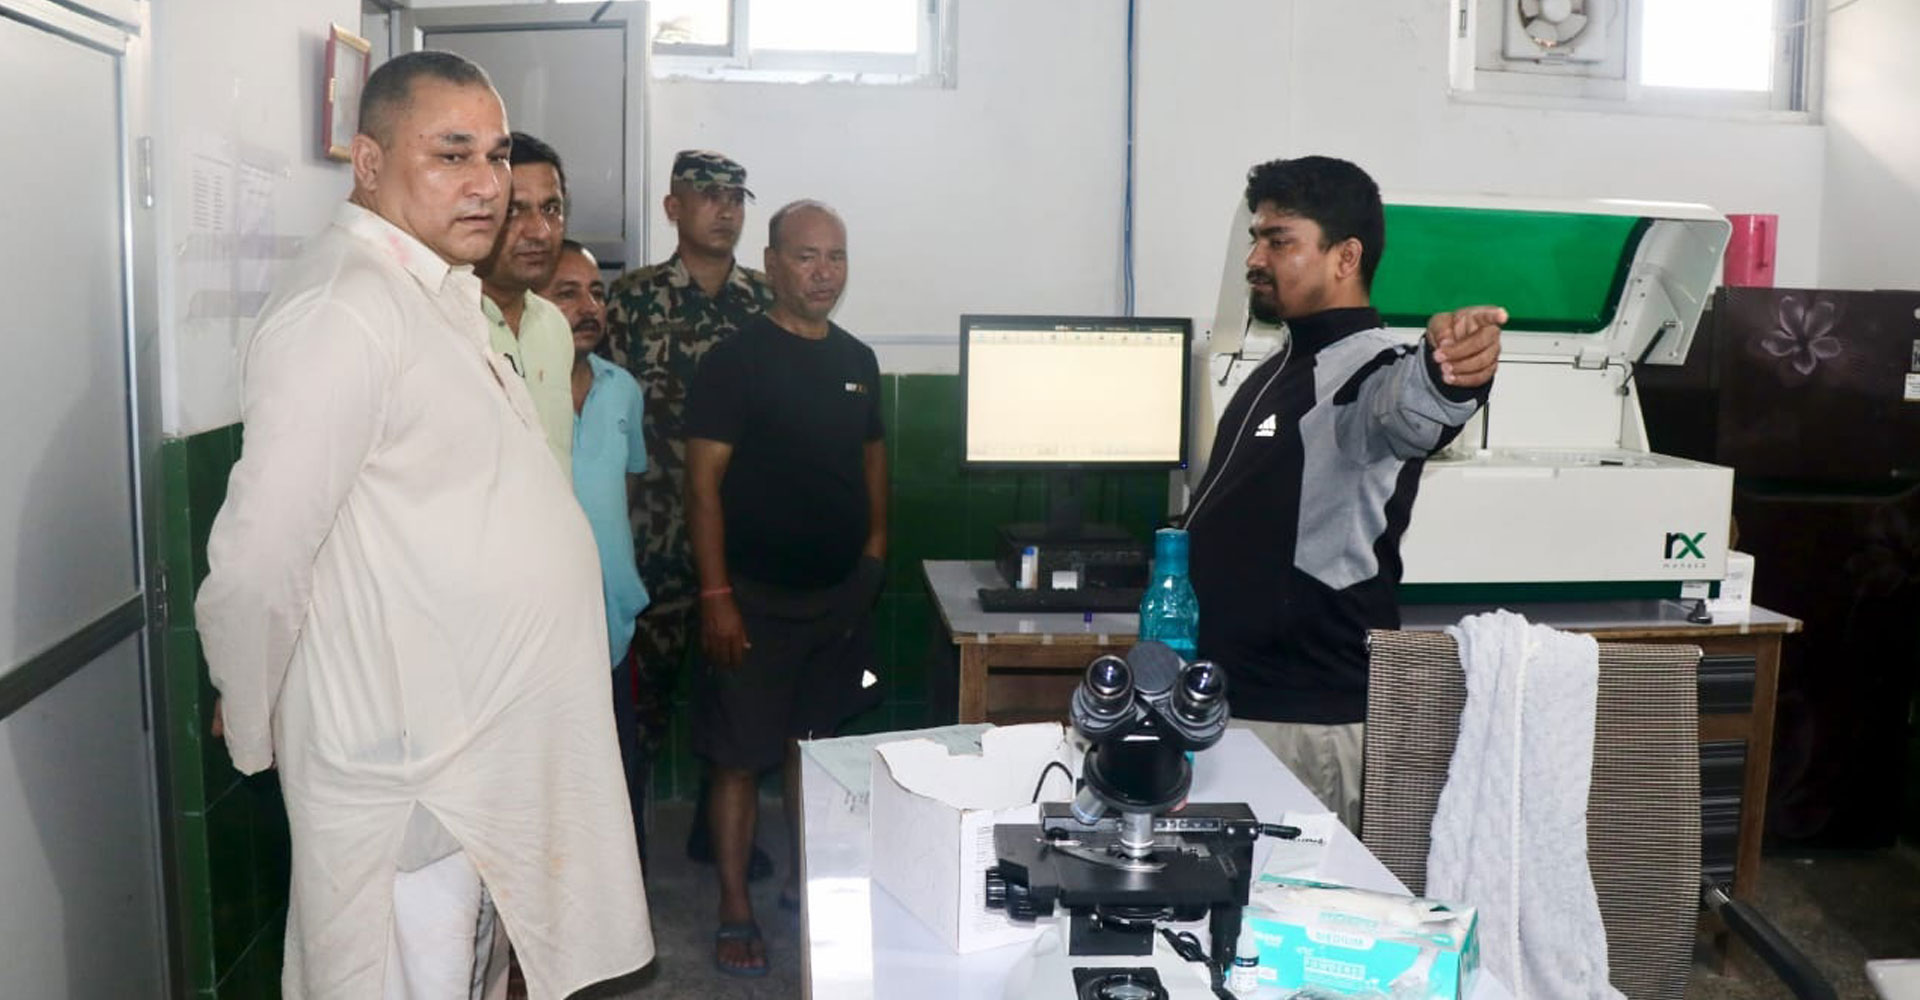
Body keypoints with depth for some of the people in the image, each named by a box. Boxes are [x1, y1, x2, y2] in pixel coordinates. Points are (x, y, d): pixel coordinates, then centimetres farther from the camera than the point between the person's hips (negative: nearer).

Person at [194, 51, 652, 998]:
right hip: (409, 773, -9)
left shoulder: (440, 293, 12)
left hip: (483, 743, 9)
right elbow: (259, 558, -21)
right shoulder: (345, 307, -20)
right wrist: (250, 726, -8)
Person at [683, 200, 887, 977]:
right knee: (740, 757, 2)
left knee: (818, 744, 17)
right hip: (756, 595, -5)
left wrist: (874, 550, 8)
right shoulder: (734, 360, -10)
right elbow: (703, 483, -13)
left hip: (842, 593, 5)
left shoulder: (857, 360, 7)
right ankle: (735, 913, 15)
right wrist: (716, 596, -17)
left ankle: (807, 879, 34)